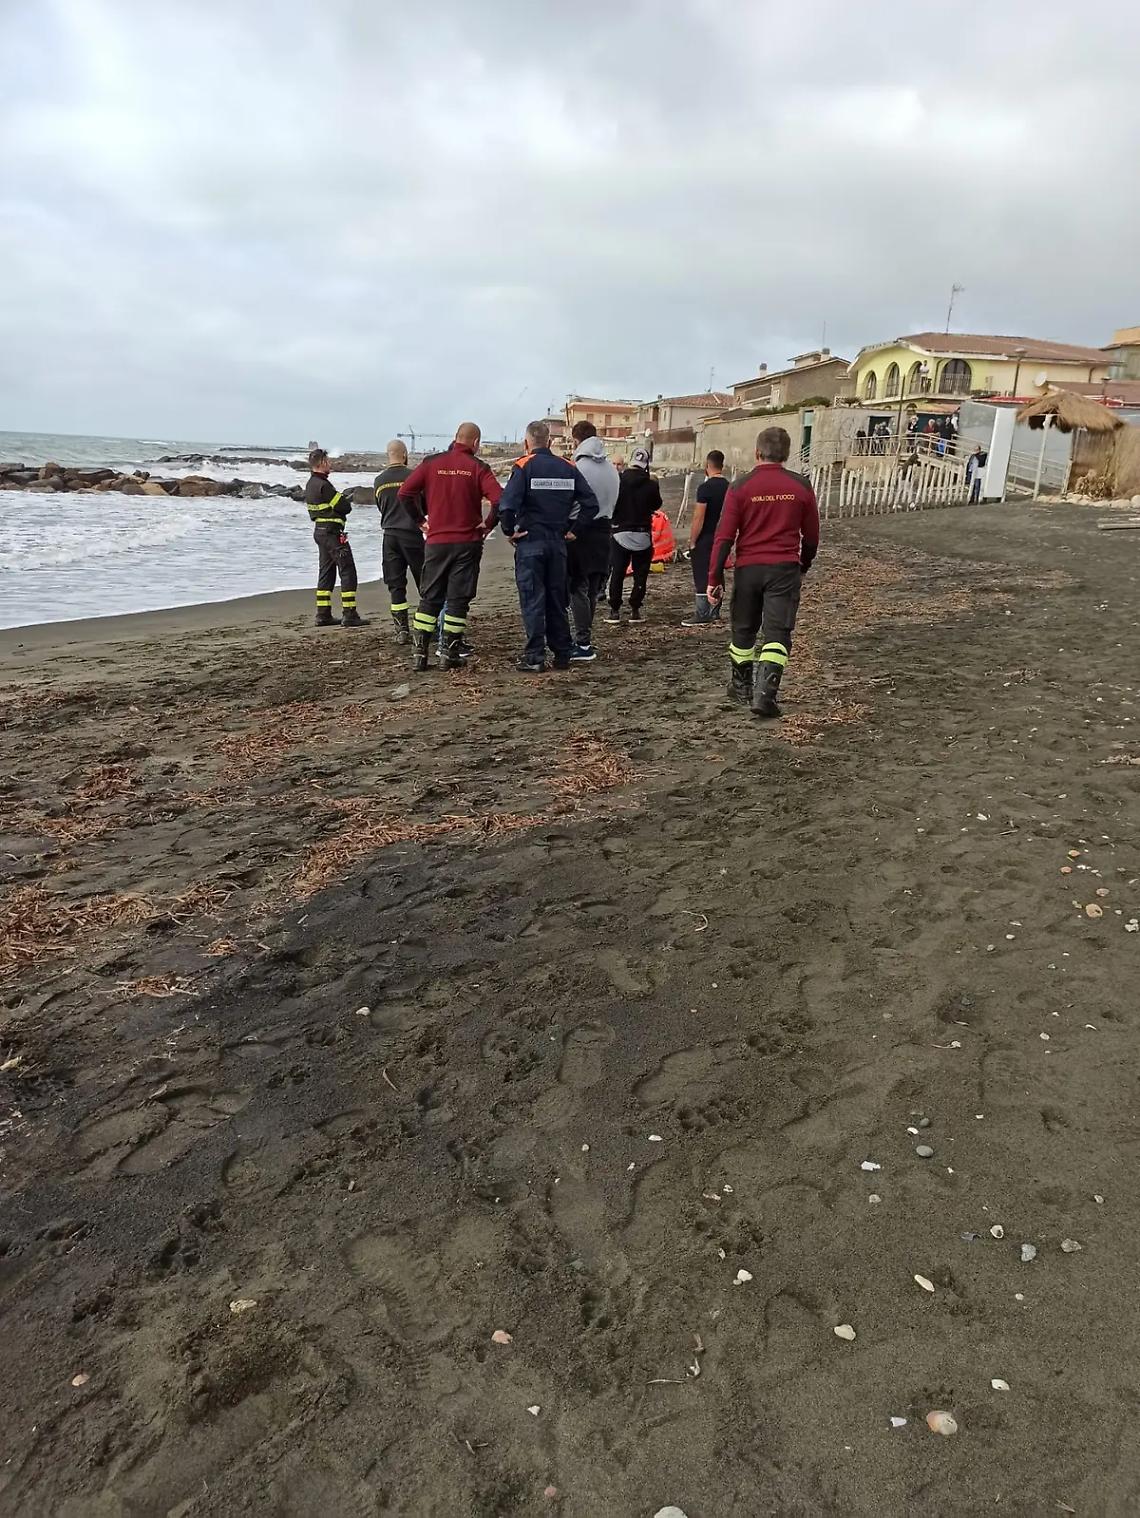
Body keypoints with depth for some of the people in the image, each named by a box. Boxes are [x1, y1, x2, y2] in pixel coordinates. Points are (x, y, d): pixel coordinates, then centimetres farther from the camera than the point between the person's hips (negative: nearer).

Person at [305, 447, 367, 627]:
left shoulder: (310, 485, 12)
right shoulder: (324, 485, -18)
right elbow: (345, 507, -17)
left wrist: (341, 498, 4)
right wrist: (346, 501, 4)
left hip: (319, 530, 10)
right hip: (332, 532, -10)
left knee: (326, 572, 14)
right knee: (348, 572, -6)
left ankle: (323, 615, 15)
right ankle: (349, 615, -8)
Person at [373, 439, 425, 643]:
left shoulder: (379, 481, 7)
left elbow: (382, 508, 15)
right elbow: (426, 505, 3)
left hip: (389, 536, 4)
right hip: (411, 534, -4)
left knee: (396, 585, 5)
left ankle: (402, 630, 2)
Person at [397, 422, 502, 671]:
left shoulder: (432, 463, 1)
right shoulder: (478, 468, -4)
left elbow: (403, 493, -1)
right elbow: (499, 500, -17)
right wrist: (488, 524, -2)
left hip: (436, 542, 2)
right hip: (468, 543, -2)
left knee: (429, 598, 11)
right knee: (458, 599, 5)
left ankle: (419, 652, 7)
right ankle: (450, 653, 6)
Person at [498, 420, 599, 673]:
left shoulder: (524, 467, -7)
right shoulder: (568, 468, 8)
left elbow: (507, 504, -20)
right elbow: (591, 503, 4)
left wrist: (510, 531, -6)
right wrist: (574, 530, 9)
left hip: (530, 541, -4)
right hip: (558, 543, 4)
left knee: (532, 600, -1)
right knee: (557, 600, 12)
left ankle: (534, 657, -1)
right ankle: (562, 654, 16)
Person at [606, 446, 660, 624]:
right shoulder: (651, 485, -8)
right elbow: (656, 505, 8)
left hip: (621, 534, 0)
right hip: (643, 534, 0)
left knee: (617, 574, 7)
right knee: (640, 574, 8)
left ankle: (615, 610, 6)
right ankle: (635, 609, 7)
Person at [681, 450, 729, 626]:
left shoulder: (705, 487, -15)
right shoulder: (728, 487, 8)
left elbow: (699, 517, -17)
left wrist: (692, 541, -12)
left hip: (704, 538, -8)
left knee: (702, 576, -4)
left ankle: (702, 614, -4)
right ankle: (714, 612, 19)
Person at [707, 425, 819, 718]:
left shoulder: (741, 487, -5)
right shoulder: (801, 487, 1)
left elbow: (724, 537, -7)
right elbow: (811, 536, 10)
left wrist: (714, 578, -3)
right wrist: (803, 566, 27)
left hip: (748, 568, 0)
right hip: (785, 569, 0)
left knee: (743, 630, 16)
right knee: (777, 633, 0)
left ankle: (741, 686, 31)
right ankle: (764, 694, -12)